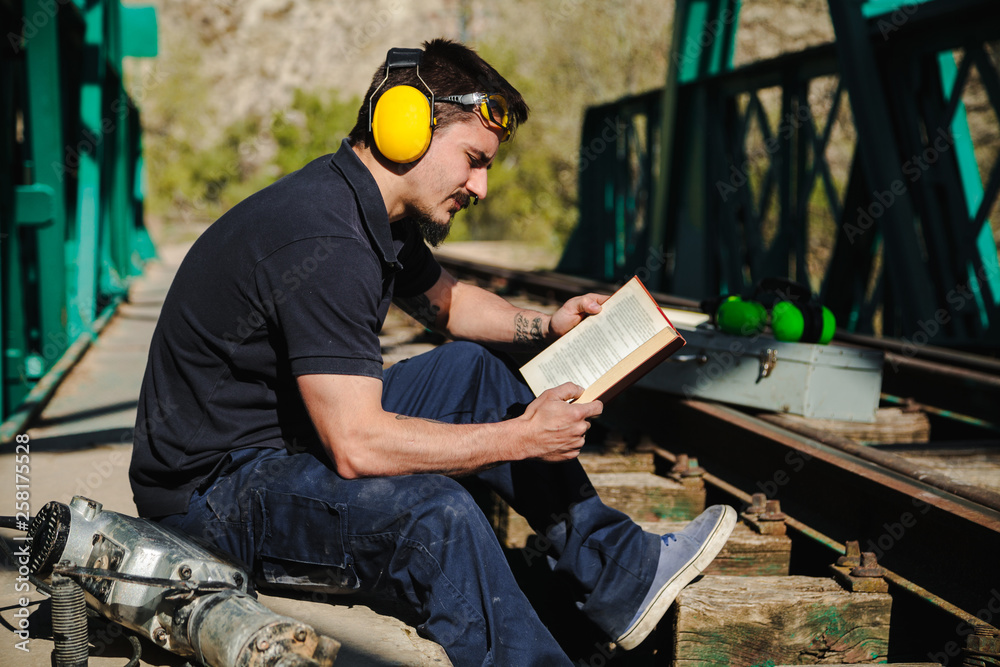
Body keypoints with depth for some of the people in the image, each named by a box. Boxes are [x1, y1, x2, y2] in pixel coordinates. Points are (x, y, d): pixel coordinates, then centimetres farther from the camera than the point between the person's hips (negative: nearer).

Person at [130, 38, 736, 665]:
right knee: (433, 512, -33)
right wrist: (519, 438, -25)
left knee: (471, 369, 12)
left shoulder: (378, 211, 4)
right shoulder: (324, 242, -28)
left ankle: (619, 576, 15)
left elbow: (446, 300, 24)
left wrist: (544, 326, 7)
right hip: (212, 489, -11)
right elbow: (357, 446, -33)